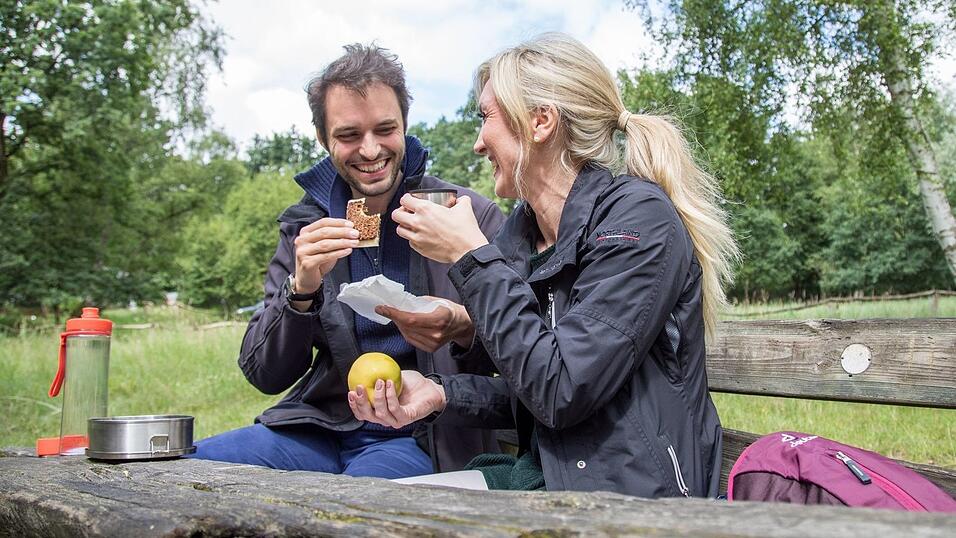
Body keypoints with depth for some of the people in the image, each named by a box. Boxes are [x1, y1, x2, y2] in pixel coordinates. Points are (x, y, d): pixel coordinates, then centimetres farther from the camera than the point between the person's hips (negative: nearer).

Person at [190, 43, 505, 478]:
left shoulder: (469, 215, -5)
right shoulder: (306, 227, 5)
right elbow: (264, 375, 2)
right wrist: (301, 290, -17)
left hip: (421, 436, -4)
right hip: (321, 424, 5)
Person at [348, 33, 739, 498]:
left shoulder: (637, 216, -16)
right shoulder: (520, 229, 6)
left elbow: (560, 391, -23)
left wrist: (471, 256, -17)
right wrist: (442, 394, -6)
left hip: (630, 490, -6)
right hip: (544, 475, 6)